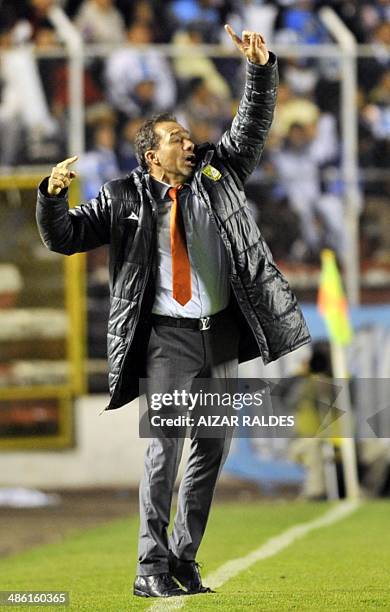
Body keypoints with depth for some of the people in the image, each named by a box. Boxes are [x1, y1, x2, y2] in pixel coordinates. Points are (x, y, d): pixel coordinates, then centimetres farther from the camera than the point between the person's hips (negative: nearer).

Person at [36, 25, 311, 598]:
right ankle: (152, 569, -8)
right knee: (165, 449, -12)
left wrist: (260, 71, -10)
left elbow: (252, 126, 6)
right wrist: (53, 195, -18)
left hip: (224, 335, 5)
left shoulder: (216, 173, 11)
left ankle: (185, 560, 18)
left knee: (213, 449, 8)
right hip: (168, 337, -5)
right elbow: (63, 237, 2)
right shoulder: (125, 200, 1)